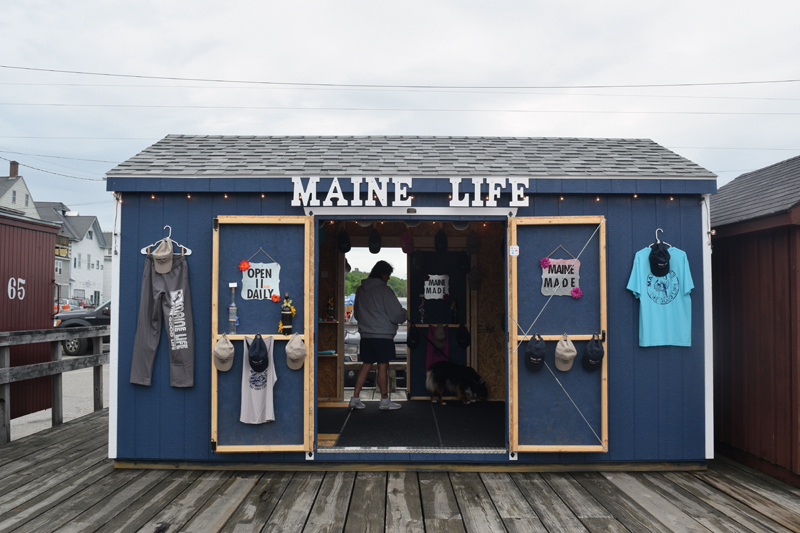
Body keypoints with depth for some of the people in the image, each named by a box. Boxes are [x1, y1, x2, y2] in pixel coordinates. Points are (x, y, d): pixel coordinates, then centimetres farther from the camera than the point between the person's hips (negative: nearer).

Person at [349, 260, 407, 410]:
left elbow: (356, 313, 20)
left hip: (366, 335, 6)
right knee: (383, 366, 0)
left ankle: (355, 399, 11)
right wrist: (404, 315, 10)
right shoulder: (384, 290, -11)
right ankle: (384, 401, 6)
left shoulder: (360, 290, 10)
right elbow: (396, 314, -11)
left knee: (366, 365, 11)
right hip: (383, 335, -6)